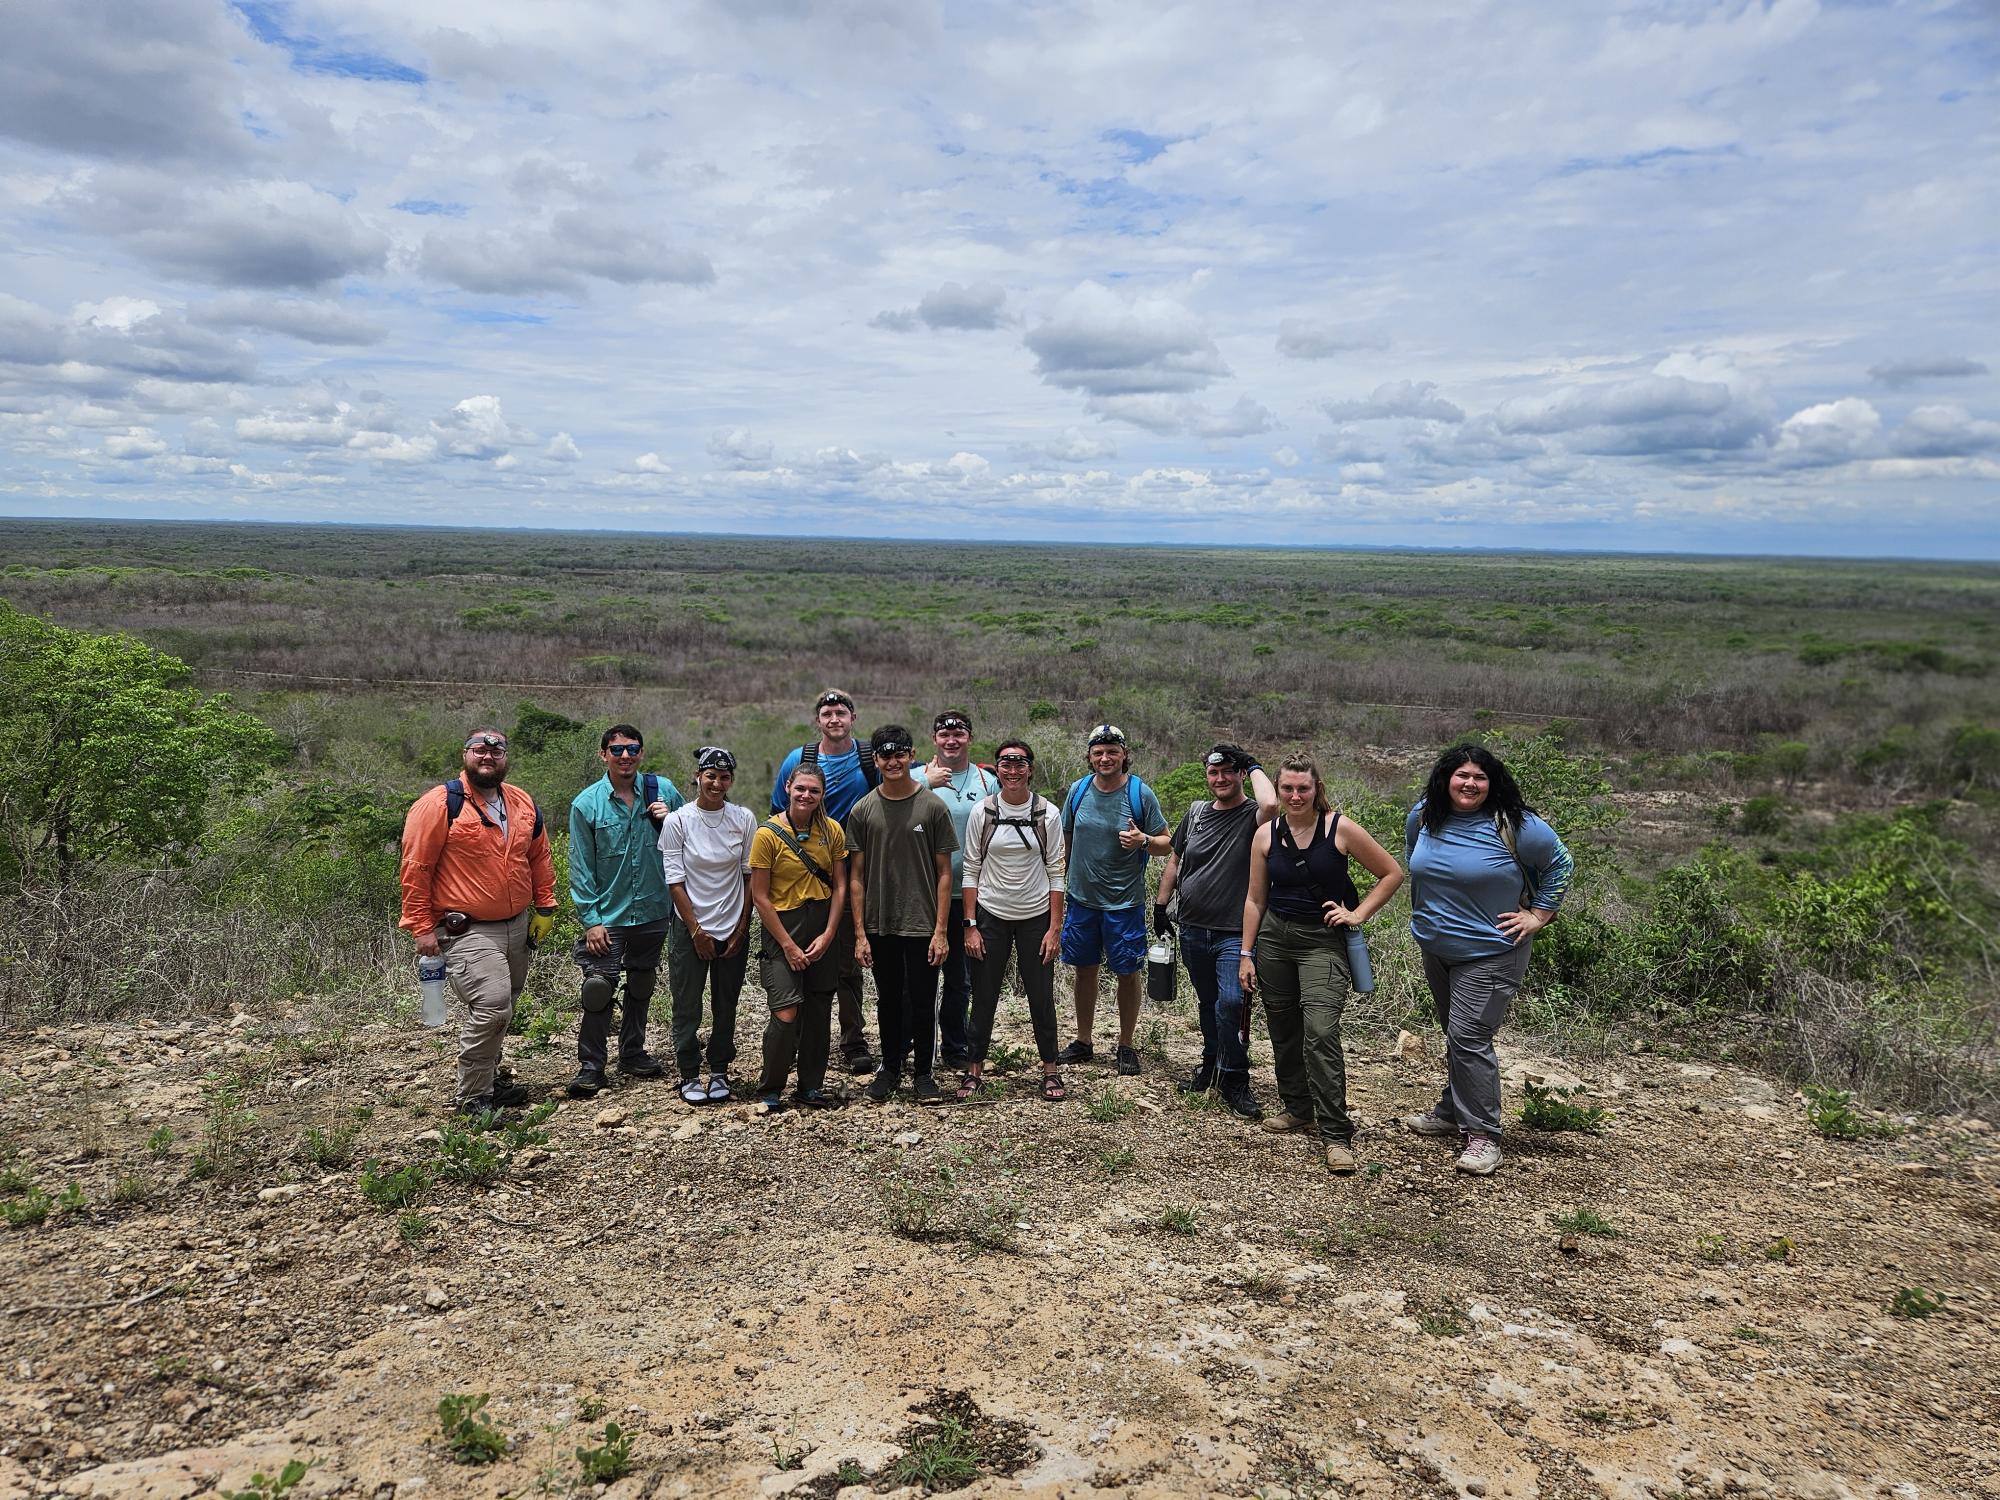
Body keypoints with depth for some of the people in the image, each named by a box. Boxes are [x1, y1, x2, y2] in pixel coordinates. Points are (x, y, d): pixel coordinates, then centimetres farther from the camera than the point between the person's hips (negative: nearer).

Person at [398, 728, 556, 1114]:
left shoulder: (523, 804, 8)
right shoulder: (440, 804, -11)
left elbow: (539, 857, 19)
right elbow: (416, 868, -11)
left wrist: (545, 907, 13)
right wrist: (422, 927, -12)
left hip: (517, 925, 7)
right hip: (467, 932, -7)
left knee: (500, 1010, 16)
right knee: (491, 1006, -18)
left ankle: (488, 1081, 32)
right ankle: (472, 1097, -5)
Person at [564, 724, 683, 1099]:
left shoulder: (664, 791, -2)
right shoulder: (586, 804, -7)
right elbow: (581, 868, -5)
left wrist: (671, 821, -12)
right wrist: (590, 919, -10)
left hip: (653, 911, 3)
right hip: (607, 916, -3)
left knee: (641, 986, 17)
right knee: (599, 989, -8)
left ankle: (633, 1054, 32)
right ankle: (590, 1066, 4)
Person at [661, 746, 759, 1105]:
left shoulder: (744, 819, -2)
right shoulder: (678, 822, -8)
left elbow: (750, 876, 1)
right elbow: (675, 882, -7)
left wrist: (741, 928, -2)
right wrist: (696, 931, -9)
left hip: (733, 930, 2)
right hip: (690, 930, -2)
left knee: (726, 1006, 11)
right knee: (687, 1007, 4)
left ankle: (719, 1072, 25)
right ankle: (689, 1075, 18)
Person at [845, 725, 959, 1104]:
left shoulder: (932, 806, -4)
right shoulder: (863, 811, 1)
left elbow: (944, 872, -3)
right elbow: (856, 876, 3)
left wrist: (940, 930, -8)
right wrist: (860, 933, -2)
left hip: (922, 926, -2)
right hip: (880, 926, 2)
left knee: (922, 1003, 5)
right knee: (888, 1001, 14)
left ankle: (924, 1073, 20)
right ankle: (890, 1067, 30)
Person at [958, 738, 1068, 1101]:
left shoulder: (1048, 814, -2)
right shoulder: (982, 813, -3)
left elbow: (1055, 874, 0)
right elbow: (971, 870, 0)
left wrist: (1055, 927, -4)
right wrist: (970, 925, -4)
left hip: (1036, 918, 0)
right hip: (991, 916, 0)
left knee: (1042, 996, 7)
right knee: (983, 997, 6)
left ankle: (1050, 1069, 22)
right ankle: (973, 1069, 20)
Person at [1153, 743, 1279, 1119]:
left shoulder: (1251, 817, -7)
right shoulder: (1196, 813, 9)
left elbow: (1270, 804, -33)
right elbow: (1174, 861, 17)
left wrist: (1254, 767, -15)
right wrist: (1161, 906, 14)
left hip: (1235, 933, -5)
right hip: (1193, 930, 5)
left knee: (1231, 1002, -17)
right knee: (1207, 1002, 17)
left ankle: (1234, 1080, -3)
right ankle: (1211, 1063, 34)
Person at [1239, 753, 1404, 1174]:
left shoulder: (1341, 829, -8)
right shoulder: (1266, 835, 2)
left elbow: (1392, 873, 1)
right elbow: (1255, 898, 8)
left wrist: (1358, 914, -6)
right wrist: (1246, 954, 7)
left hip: (1323, 942, -4)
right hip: (1274, 937, 4)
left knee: (1320, 1033, -15)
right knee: (1283, 1030, 12)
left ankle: (1336, 1134, -9)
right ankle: (1298, 1108, 31)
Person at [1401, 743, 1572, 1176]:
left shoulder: (1513, 824, -16)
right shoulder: (1421, 818, -1)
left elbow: (1558, 863, -3)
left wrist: (1539, 914, -7)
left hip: (1491, 952, -6)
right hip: (1436, 949, 6)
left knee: (1469, 1037, -12)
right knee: (1455, 1035, 19)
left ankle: (1483, 1135, -4)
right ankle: (1452, 1111, 33)